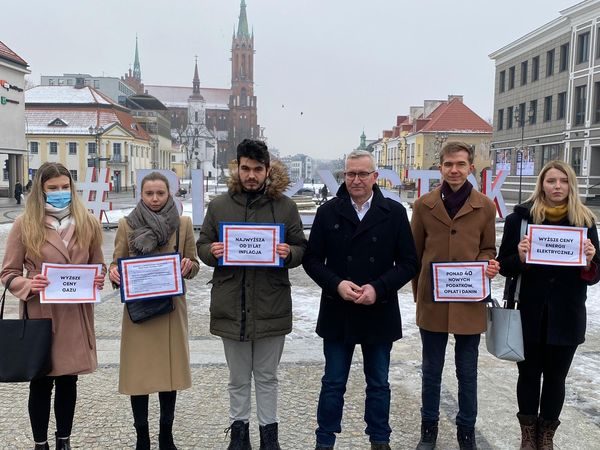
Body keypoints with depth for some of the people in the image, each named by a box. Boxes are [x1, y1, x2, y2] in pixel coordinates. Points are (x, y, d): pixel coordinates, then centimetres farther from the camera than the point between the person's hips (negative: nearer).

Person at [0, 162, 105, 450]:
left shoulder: (87, 223, 5)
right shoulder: (25, 224, -3)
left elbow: (98, 266, 13)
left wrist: (98, 280, -9)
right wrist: (27, 284, -21)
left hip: (75, 315, 3)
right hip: (40, 314, -2)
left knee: (68, 380, 14)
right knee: (40, 383, 8)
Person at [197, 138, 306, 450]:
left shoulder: (285, 206, 0)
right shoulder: (219, 205, 3)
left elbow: (301, 249, 4)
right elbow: (202, 246, 8)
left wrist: (289, 253, -19)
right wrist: (212, 252, -14)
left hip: (271, 306, -1)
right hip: (231, 305, 1)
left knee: (267, 376, 13)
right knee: (238, 378, 14)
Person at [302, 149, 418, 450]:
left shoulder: (394, 213, -2)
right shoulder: (328, 212, 0)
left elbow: (409, 263, -4)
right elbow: (311, 259, 0)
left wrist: (378, 288, -16)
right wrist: (336, 284, -16)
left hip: (379, 313, 0)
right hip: (337, 312, 0)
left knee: (378, 384, 15)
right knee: (333, 383, 11)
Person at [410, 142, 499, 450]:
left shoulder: (485, 206, -1)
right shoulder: (424, 205, -1)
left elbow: (487, 249, 8)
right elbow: (415, 253, 5)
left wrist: (487, 265, -14)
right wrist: (418, 294, 5)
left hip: (470, 302, 0)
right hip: (432, 301, 0)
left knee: (467, 373, 12)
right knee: (431, 370, 13)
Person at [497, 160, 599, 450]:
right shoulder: (521, 217, -5)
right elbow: (504, 266, -2)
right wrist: (520, 257, -23)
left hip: (566, 317, 2)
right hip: (529, 314, -1)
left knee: (556, 376, 12)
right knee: (529, 373, 11)